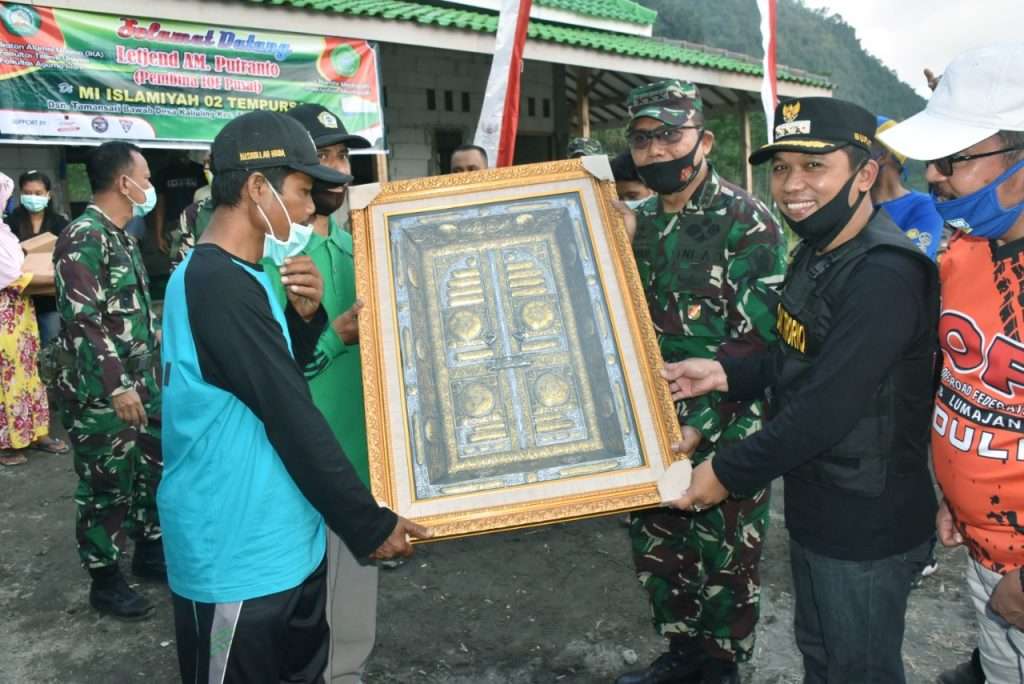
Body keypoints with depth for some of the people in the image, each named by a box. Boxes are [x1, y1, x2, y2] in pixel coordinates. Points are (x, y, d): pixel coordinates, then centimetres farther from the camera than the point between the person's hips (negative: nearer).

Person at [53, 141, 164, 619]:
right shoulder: (83, 238, -16)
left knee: (154, 470, 18)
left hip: (142, 383, 9)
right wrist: (117, 386, -26)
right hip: (101, 393, -9)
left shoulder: (123, 238, 12)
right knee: (106, 488, 3)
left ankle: (149, 552, 35)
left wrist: (157, 362, 21)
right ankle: (104, 581, 20)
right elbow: (82, 320, -23)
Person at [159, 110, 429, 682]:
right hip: (241, 559, -9)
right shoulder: (220, 283, -23)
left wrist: (305, 318, -5)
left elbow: (281, 377, 15)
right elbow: (293, 419, -22)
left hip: (283, 543, 9)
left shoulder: (229, 276, 8)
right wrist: (368, 524, -14)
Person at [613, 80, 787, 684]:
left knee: (725, 561, 11)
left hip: (725, 432, -6)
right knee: (657, 547, 18)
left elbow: (755, 342, -18)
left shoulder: (749, 223, -12)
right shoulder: (637, 221, 7)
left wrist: (701, 427, -23)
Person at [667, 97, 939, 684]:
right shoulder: (818, 252, 6)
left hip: (867, 526, -9)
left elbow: (826, 408, -30)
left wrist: (728, 472, -19)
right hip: (814, 507, 9)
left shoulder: (884, 275, -27)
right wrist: (725, 373, -1)